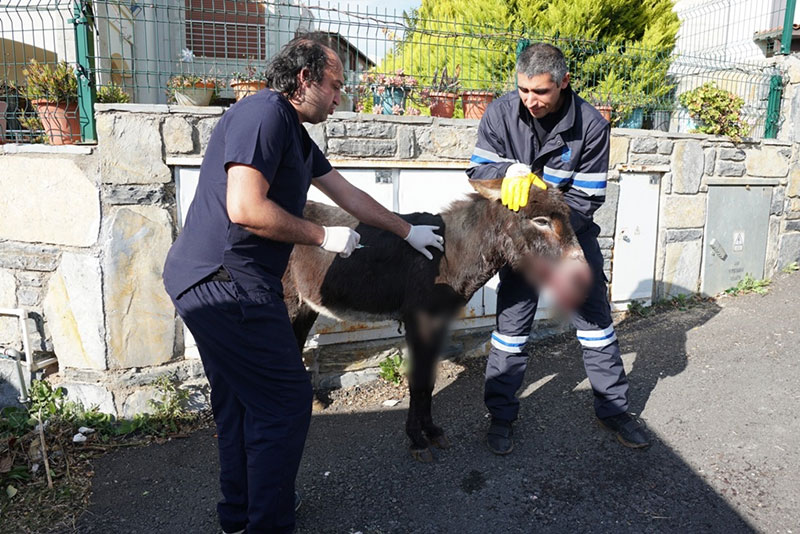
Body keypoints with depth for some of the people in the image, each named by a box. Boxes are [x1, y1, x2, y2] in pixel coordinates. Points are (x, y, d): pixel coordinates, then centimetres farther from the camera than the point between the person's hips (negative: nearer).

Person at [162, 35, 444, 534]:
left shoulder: (295, 134, 18)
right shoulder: (264, 113, -13)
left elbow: (348, 194, 25)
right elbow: (245, 207, -24)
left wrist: (409, 231, 31)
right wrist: (323, 236, -12)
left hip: (217, 285, 10)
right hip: (226, 283, -10)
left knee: (241, 403, 19)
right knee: (286, 400, -2)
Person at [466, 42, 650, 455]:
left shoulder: (591, 125, -17)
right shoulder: (501, 114, -14)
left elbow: (586, 197, -15)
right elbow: (478, 171, -8)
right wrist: (513, 169, -29)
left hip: (572, 231, 1)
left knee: (595, 318, 8)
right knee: (511, 321, 1)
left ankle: (613, 408, 27)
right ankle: (501, 416, 16)